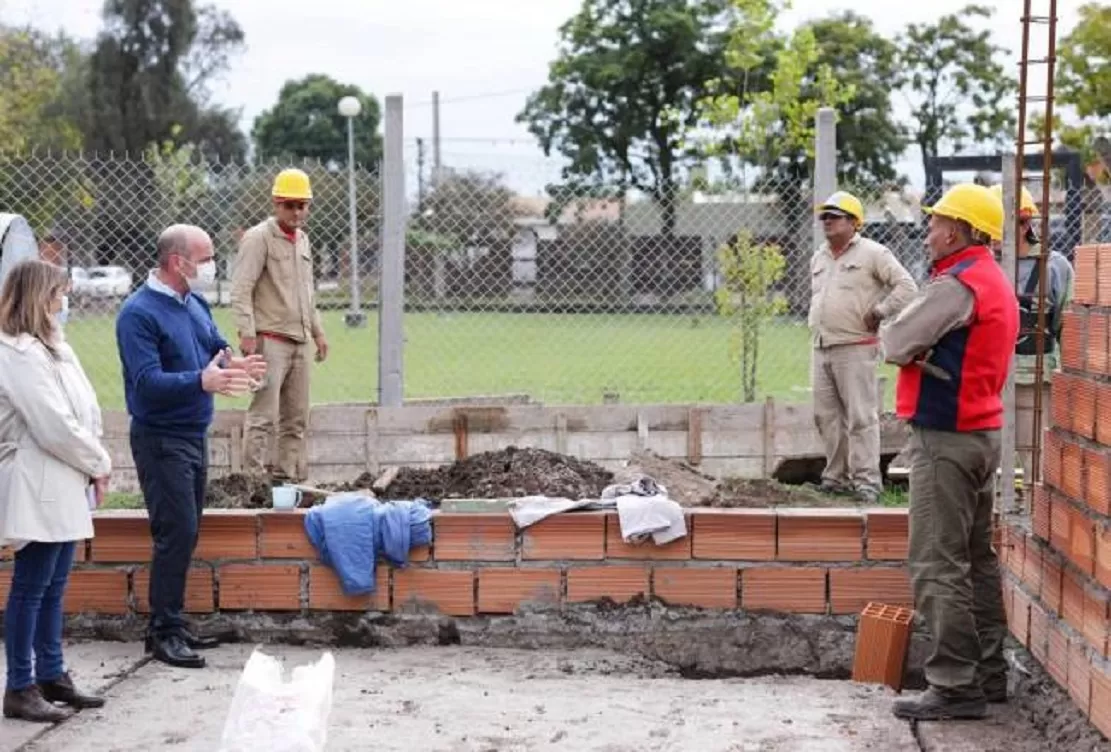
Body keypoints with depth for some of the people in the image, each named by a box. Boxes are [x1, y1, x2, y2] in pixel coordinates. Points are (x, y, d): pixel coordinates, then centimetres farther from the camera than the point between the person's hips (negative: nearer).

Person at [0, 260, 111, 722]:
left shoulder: (51, 347, 14)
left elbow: (84, 410, 14)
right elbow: (55, 427, -20)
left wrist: (92, 466, 1)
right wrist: (99, 464, -7)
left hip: (65, 486, 9)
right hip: (39, 490, -9)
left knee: (53, 588, 14)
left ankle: (51, 676, 23)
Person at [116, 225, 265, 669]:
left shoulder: (195, 304, 10)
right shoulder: (139, 313, -16)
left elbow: (218, 349, 15)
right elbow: (147, 382, -24)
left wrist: (235, 366, -9)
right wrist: (202, 381, -38)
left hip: (194, 434, 8)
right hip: (160, 438, -8)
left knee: (184, 533, 13)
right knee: (177, 532, -9)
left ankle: (171, 624, 23)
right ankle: (164, 633, 0)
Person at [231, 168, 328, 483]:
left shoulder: (303, 240, 18)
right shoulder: (258, 238, -7)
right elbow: (241, 291, -12)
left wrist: (317, 330, 22)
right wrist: (247, 334, -19)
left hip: (299, 340, 8)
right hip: (270, 339, -8)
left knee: (296, 417, 10)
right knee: (264, 414, -11)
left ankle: (291, 476, 16)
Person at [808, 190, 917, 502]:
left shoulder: (872, 253, -4)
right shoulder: (818, 258, 18)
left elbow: (906, 286, -9)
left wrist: (878, 312, -10)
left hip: (855, 350, -7)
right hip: (820, 350, 8)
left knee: (860, 417, -7)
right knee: (826, 417, 9)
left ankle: (866, 481, -4)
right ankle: (836, 477, 18)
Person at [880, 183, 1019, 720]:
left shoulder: (957, 285, -18)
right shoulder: (995, 283, 15)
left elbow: (896, 345, -18)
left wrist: (890, 331, 3)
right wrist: (911, 337, -3)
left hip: (945, 437, -10)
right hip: (981, 431, 10)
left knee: (938, 566, -7)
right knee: (976, 558, 15)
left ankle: (955, 686, -6)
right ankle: (988, 673, 22)